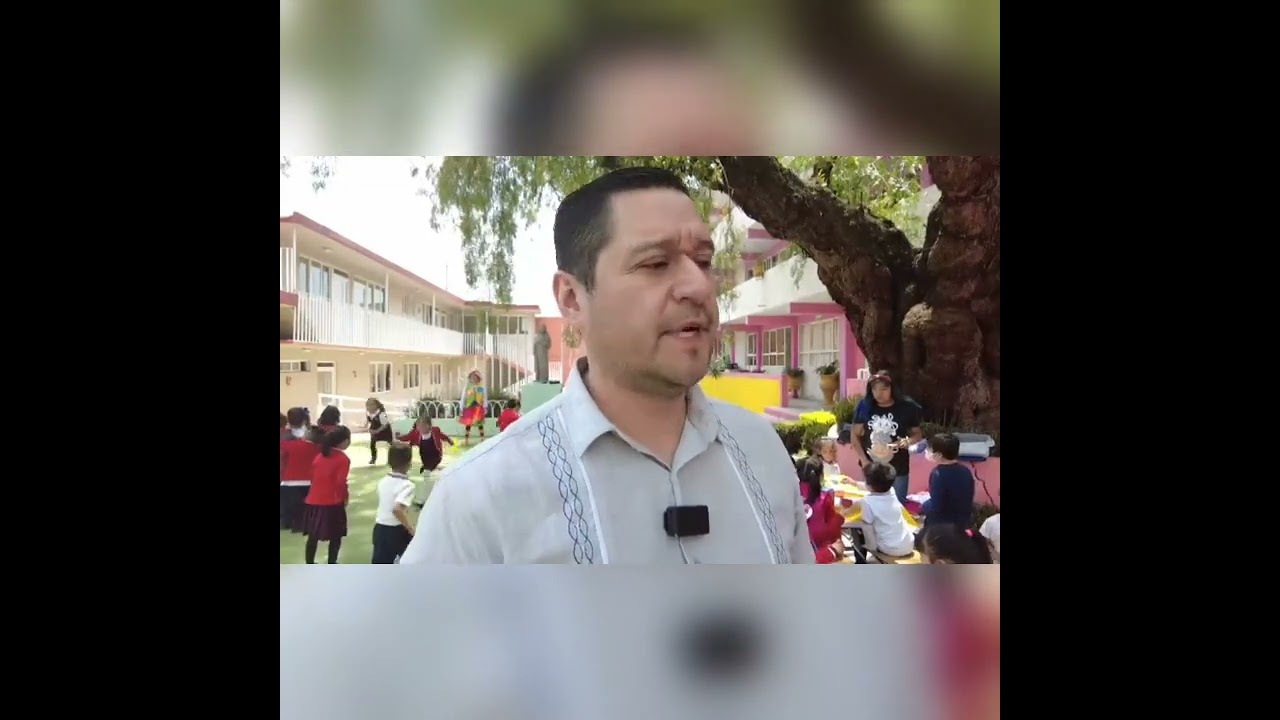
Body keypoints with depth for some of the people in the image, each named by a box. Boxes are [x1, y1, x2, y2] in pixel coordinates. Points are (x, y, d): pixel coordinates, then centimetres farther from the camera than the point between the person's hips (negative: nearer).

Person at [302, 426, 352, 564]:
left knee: (313, 536, 16)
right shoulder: (343, 459, -12)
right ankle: (331, 565, 11)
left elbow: (313, 476, 14)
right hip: (333, 503, -6)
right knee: (335, 537, 8)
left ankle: (309, 565, 25)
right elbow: (340, 482, -18)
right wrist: (345, 497, -3)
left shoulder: (320, 455, 9)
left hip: (314, 501, 6)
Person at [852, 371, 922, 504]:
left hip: (898, 468, -1)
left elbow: (917, 434, 2)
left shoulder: (906, 407, -8)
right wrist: (864, 460, -8)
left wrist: (907, 441, -19)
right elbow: (855, 435, 1)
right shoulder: (864, 407, -5)